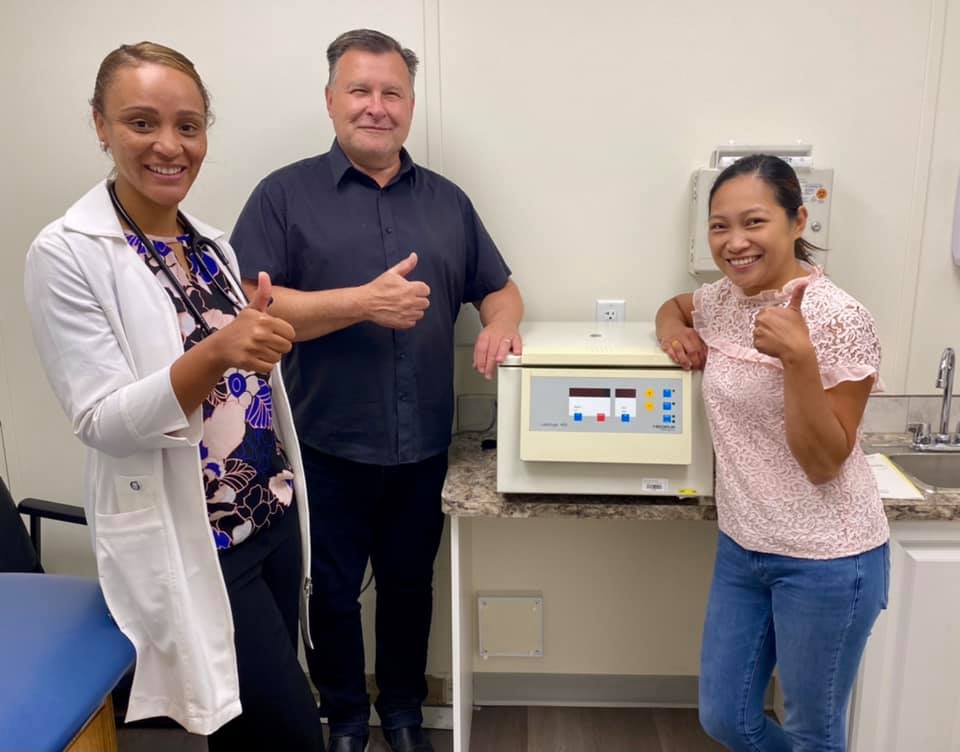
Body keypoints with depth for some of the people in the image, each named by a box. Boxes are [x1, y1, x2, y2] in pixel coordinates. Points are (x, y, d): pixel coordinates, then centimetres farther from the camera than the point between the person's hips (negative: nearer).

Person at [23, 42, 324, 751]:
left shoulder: (213, 242, 7)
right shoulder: (67, 254, -13)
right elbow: (102, 421, -20)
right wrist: (215, 354, -32)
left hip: (273, 514, 6)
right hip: (188, 541, -6)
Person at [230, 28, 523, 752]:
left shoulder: (447, 199, 10)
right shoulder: (286, 194, -2)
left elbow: (500, 287, 15)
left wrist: (500, 324, -8)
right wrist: (364, 302, -20)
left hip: (424, 446, 3)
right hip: (327, 446, -2)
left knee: (409, 584, 17)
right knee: (334, 591, 14)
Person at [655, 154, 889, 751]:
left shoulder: (839, 319, -18)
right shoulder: (724, 299, 1)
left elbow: (824, 464, -19)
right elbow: (674, 305, 25)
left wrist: (799, 358, -33)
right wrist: (674, 327, 1)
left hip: (826, 560, -6)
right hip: (742, 545, 7)